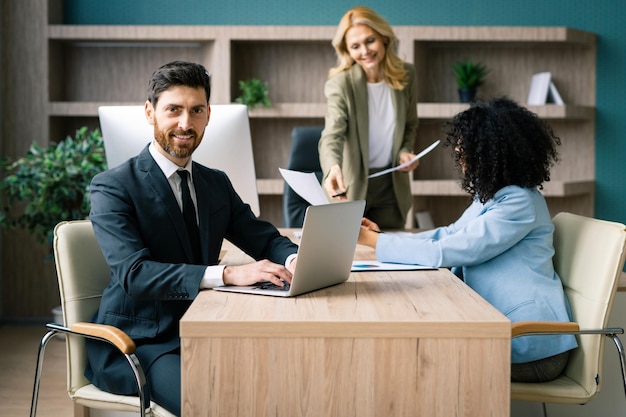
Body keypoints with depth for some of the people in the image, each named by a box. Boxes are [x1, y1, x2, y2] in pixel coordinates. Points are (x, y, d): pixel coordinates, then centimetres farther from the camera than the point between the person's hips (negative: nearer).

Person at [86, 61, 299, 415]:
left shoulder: (217, 183, 13)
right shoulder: (113, 187, -9)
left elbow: (266, 240, 10)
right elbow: (133, 273, -22)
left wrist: (294, 259, -16)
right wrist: (227, 274, -33)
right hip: (137, 344, -6)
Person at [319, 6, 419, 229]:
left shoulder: (406, 75, -4)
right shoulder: (341, 83, -18)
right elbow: (332, 134, -32)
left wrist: (405, 151, -8)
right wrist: (332, 167, -51)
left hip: (392, 185, 3)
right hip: (351, 185, -3)